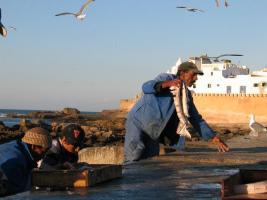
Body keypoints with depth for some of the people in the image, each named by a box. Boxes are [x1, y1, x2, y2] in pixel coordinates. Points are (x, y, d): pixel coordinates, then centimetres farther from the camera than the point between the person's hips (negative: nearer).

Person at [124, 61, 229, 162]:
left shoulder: (187, 95, 9)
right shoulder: (166, 78, -9)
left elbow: (196, 119, 14)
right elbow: (146, 87, -25)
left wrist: (214, 138, 5)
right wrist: (167, 84, -43)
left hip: (152, 134, 7)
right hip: (138, 123, -7)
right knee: (135, 156, -23)